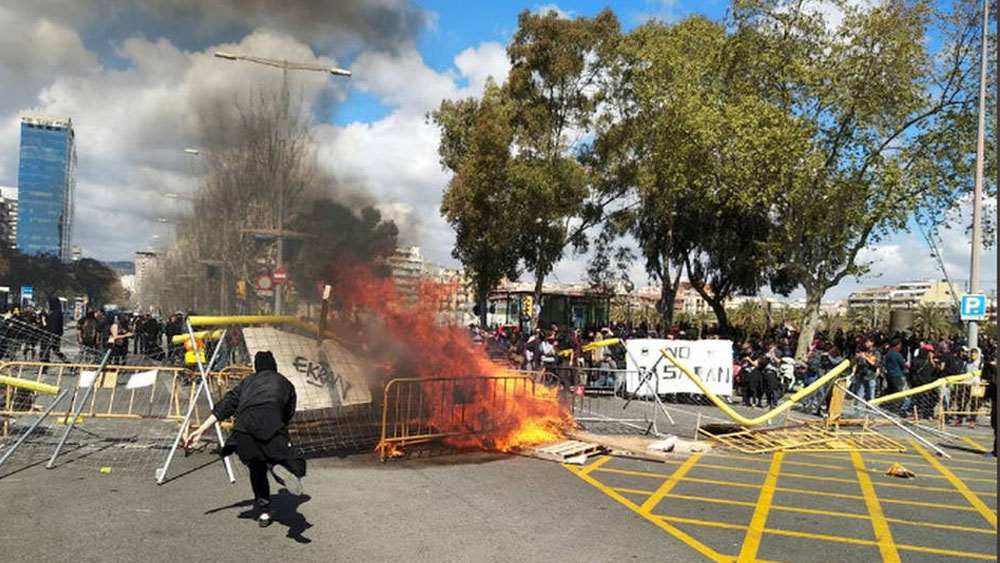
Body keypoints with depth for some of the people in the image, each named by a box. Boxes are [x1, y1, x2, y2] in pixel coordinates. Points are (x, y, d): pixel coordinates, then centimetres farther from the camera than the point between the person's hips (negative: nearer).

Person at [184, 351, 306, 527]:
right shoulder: (285, 383, 33)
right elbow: (288, 415, 33)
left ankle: (263, 511, 14)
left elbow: (224, 407, 27)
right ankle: (280, 469, -38)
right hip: (270, 421, -3)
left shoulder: (247, 382, 35)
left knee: (256, 469, 22)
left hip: (243, 425, 3)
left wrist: (200, 431, 26)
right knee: (292, 465, -4)